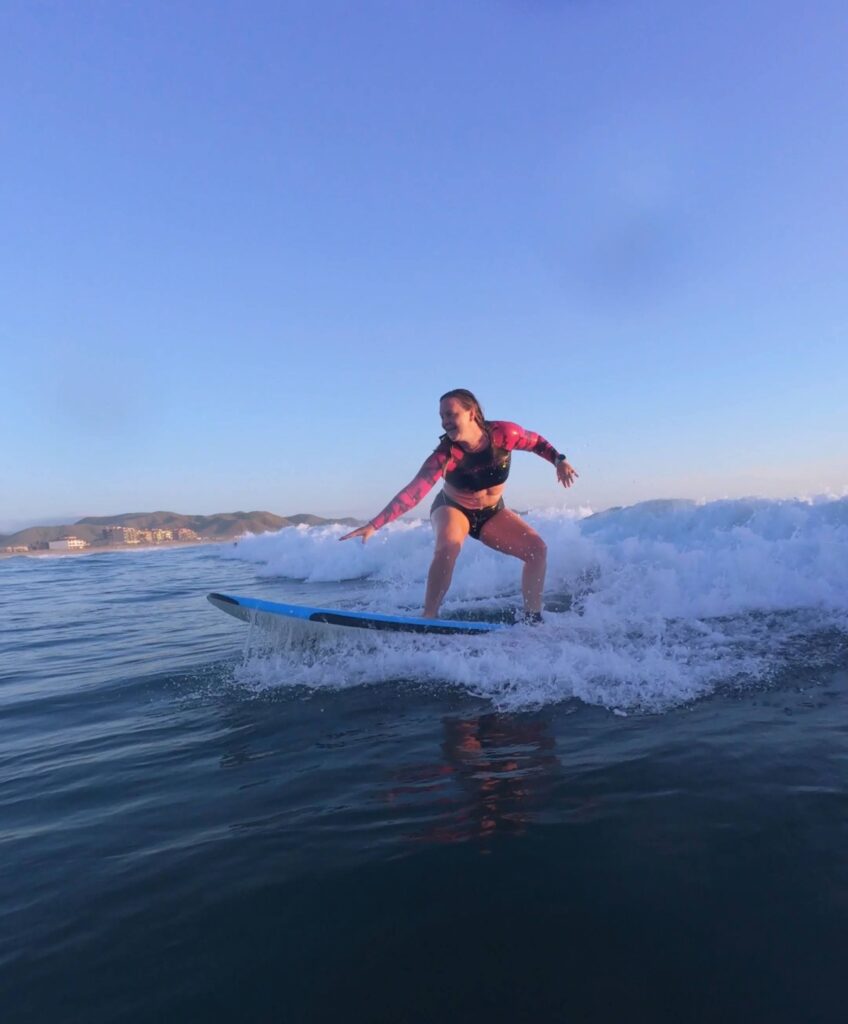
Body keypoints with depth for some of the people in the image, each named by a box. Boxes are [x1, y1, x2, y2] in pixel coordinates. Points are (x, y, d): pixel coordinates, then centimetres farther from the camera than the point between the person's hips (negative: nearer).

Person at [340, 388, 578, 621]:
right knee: (448, 546, -36)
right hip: (452, 509, -3)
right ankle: (428, 617, -28)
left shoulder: (503, 433, -24)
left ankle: (533, 617, 4)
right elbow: (413, 492, -34)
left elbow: (536, 442, -2)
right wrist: (374, 525, -41)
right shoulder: (444, 455, -29)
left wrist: (559, 461, -12)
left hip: (493, 513, 4)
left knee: (537, 549, -9)